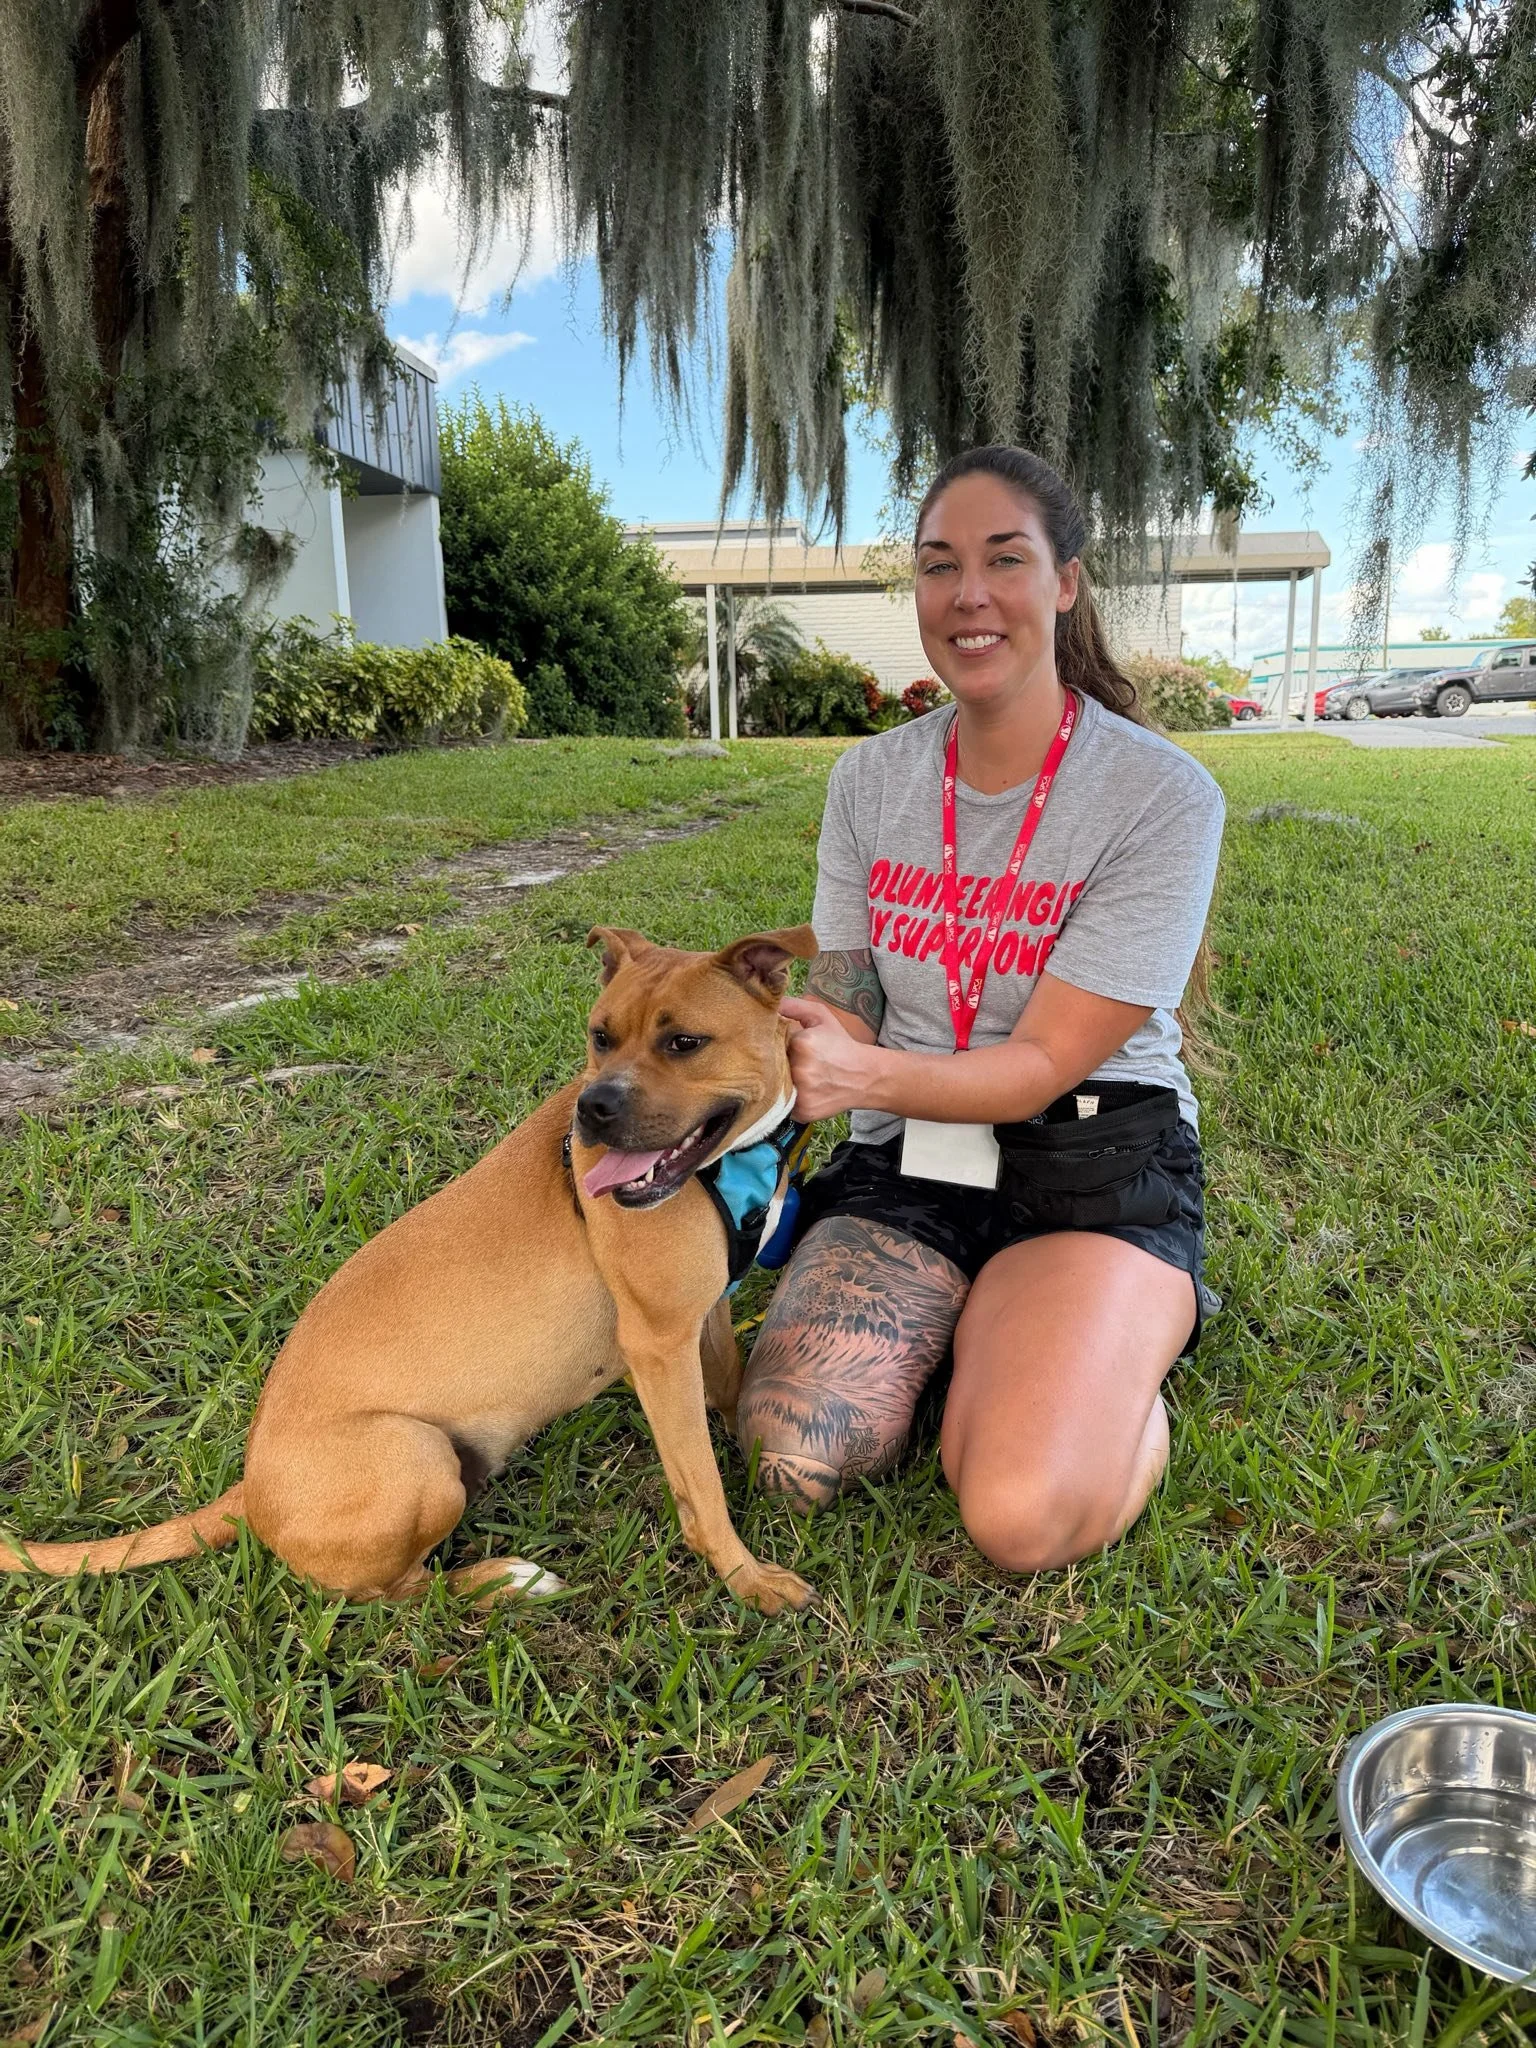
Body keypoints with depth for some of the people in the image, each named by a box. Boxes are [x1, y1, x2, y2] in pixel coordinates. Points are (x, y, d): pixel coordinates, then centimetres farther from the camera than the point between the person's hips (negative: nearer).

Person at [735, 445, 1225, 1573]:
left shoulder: (1163, 793, -13)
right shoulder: (870, 777, 3)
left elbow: (1046, 1063, -16)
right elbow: (841, 1008, 3)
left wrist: (870, 1074, -34)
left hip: (1091, 1163, -3)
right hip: (906, 1160, 4)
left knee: (1021, 1517, -24)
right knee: (794, 1454, -20)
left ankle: (1130, 1340, 8)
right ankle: (963, 1329, 10)